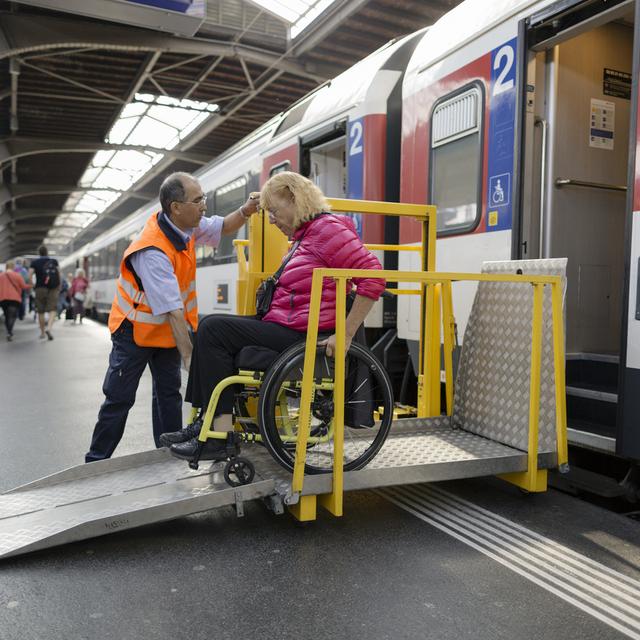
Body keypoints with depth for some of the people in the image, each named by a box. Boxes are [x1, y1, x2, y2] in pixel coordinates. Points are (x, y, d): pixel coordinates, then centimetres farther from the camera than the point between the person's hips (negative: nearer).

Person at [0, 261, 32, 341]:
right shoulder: (17, 275, -3)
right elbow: (24, 286, -2)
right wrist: (31, 285, 15)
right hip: (14, 298, -4)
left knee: (7, 316, 18)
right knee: (12, 316, -7)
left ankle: (9, 332, 22)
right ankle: (9, 332, -22)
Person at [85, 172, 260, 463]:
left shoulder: (185, 225, -10)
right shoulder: (152, 252, -33)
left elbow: (221, 227, 8)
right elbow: (173, 311, -37)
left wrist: (246, 211, -12)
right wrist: (190, 357, -38)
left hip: (167, 329, 7)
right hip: (136, 329, -7)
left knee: (169, 392, 10)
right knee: (119, 398, 2)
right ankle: (96, 460, 17)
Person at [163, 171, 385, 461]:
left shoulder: (328, 228, -12)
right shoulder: (303, 235, 20)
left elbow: (373, 278, -21)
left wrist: (346, 334, -22)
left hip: (300, 336, -11)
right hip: (282, 324, 11)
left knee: (213, 331, -14)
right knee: (209, 325, 8)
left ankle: (221, 436, -11)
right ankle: (206, 421, 6)